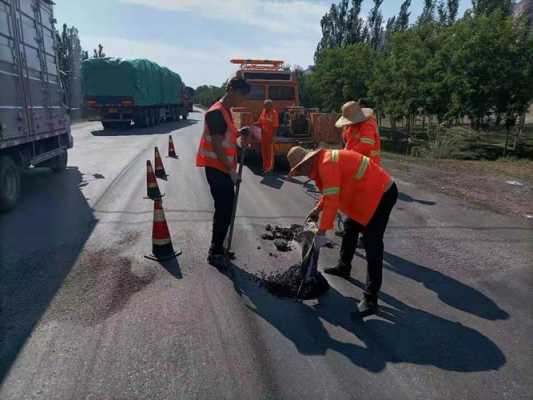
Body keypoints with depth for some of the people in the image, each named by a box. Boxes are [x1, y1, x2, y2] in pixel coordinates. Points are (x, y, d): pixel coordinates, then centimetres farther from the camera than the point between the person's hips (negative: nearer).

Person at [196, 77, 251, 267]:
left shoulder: (226, 111, 14)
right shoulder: (217, 112, -17)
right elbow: (217, 146, -21)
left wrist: (238, 133, 5)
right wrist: (231, 170, -18)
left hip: (223, 169, 10)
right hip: (217, 169, -10)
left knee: (224, 209, 15)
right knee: (224, 211, -4)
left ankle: (217, 248, 28)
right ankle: (215, 253, 7)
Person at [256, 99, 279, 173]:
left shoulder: (274, 113, -14)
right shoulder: (263, 111, 7)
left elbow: (275, 126, -17)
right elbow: (260, 122, 13)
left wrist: (272, 136, -21)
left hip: (269, 135, -7)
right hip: (263, 135, 7)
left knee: (269, 151, 2)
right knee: (263, 151, 13)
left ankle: (270, 167, 12)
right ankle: (265, 166, 27)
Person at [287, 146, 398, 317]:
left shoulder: (327, 164, -23)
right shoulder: (323, 162, 8)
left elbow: (332, 200, -27)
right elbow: (331, 191, 23)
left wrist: (321, 232, -23)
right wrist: (318, 209, 16)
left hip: (382, 193, -11)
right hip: (370, 192, 11)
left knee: (372, 244, -11)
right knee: (350, 227, 22)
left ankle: (370, 299, -7)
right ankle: (344, 267, 42)